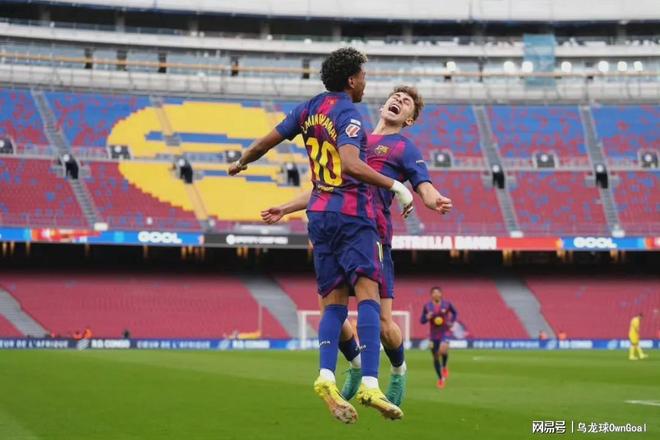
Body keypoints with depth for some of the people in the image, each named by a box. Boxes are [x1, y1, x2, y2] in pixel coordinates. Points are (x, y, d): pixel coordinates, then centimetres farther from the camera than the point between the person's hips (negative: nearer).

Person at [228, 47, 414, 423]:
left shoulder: (310, 109, 13)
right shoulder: (348, 115, -10)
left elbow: (266, 142, 21)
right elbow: (351, 164, -27)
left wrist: (242, 163, 40)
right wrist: (395, 186, -24)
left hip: (319, 212, 8)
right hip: (351, 211, -8)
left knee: (334, 300, 7)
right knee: (367, 291, -14)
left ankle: (326, 375, -13)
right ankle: (370, 384, -26)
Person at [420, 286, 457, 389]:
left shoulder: (447, 304, -4)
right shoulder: (427, 306, -3)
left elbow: (455, 313, 14)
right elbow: (422, 320, 2)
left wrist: (451, 322, -2)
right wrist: (427, 317, -19)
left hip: (445, 333, -2)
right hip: (433, 335, 2)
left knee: (443, 350, -30)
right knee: (435, 357, 7)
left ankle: (444, 367, 2)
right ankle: (440, 379, 27)